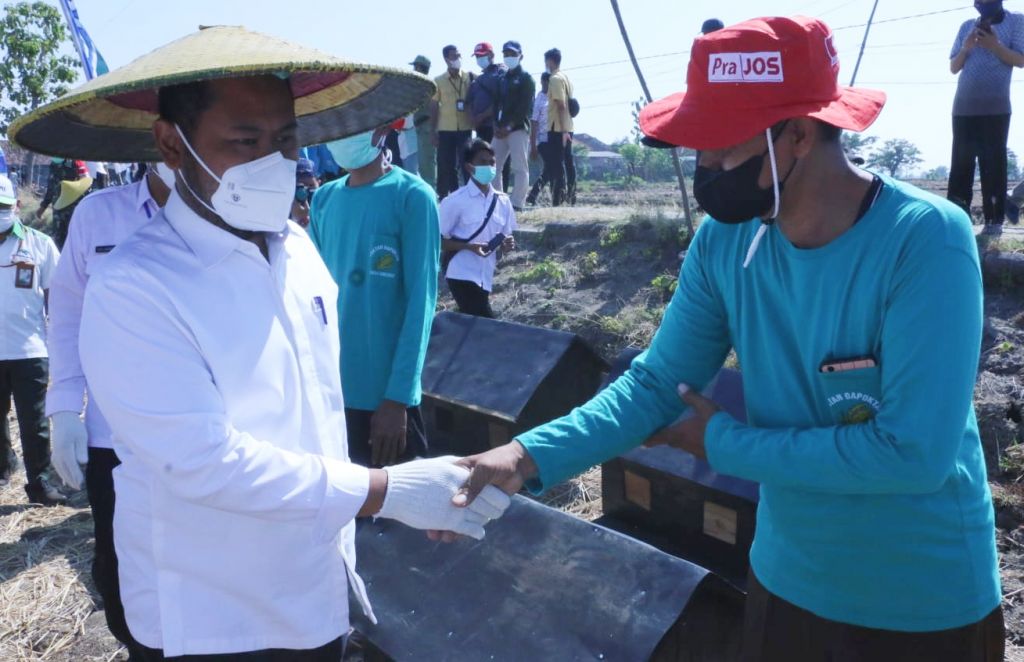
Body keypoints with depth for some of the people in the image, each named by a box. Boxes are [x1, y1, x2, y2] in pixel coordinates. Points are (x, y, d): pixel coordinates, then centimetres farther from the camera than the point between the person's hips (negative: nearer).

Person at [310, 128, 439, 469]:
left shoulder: (413, 197, -10)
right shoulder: (324, 199, 7)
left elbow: (421, 301, -12)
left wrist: (398, 397, -15)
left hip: (385, 394, -5)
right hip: (328, 390, 5)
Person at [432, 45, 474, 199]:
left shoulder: (471, 77, 3)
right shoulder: (438, 81, 4)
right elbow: (433, 107, 5)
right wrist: (433, 131, 2)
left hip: (466, 128, 0)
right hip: (445, 129, 0)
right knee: (445, 165, 3)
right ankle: (444, 195, 12)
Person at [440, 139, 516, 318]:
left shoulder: (503, 201, 6)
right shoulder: (456, 201, -9)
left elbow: (505, 236, 16)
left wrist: (507, 244, -7)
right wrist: (469, 246, -20)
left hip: (485, 278, 6)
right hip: (462, 275, -6)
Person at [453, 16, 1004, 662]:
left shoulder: (924, 239, -24)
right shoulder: (723, 242, -10)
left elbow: (915, 453, -27)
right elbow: (655, 381, -7)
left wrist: (725, 443, -18)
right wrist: (526, 457, -21)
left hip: (925, 603, -4)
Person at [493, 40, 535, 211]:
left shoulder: (526, 79, 1)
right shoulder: (502, 79, 20)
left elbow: (525, 107, -9)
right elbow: (497, 103, 16)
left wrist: (509, 126, -15)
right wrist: (496, 125, -1)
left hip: (518, 129, -7)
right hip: (501, 130, 7)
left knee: (520, 168, -8)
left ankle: (517, 204, -9)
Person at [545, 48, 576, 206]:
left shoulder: (555, 79, -12)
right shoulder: (566, 78, 16)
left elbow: (561, 106, -20)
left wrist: (563, 130, -23)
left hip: (557, 128, -9)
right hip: (567, 127, 9)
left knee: (558, 163, -8)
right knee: (568, 161, 9)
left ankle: (558, 200, -10)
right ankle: (570, 197, 12)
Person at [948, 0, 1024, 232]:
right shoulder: (967, 26, 16)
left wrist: (995, 46, -16)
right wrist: (965, 49, -6)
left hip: (995, 108, -3)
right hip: (963, 107, 3)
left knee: (993, 162, -6)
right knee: (961, 161, -1)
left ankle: (994, 218, -7)